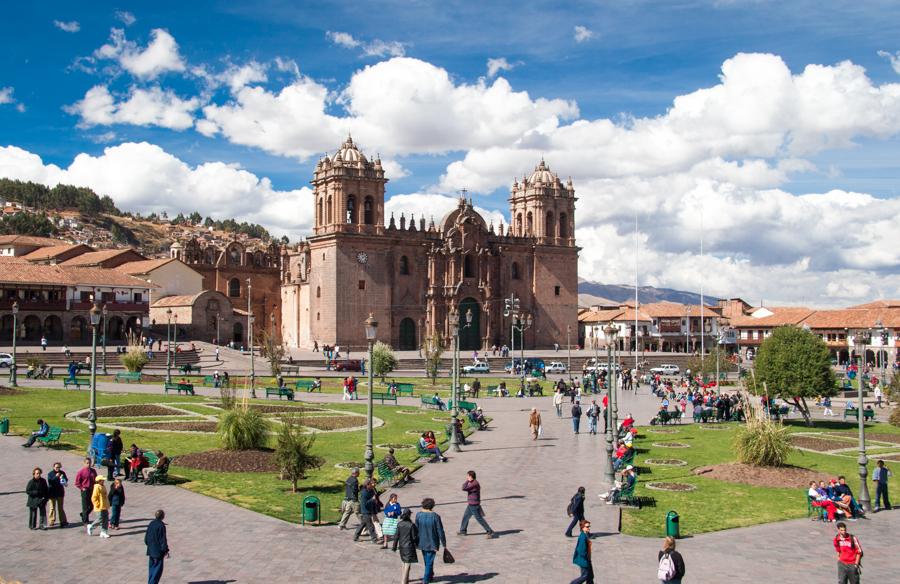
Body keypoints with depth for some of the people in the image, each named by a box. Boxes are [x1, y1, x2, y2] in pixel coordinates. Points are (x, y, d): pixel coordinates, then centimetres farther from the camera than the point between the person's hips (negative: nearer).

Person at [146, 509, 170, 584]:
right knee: (158, 568, 0)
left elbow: (146, 537, 11)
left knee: (152, 567, 18)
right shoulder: (161, 525, -19)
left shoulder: (151, 524, 3)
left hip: (151, 550, 8)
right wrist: (166, 551, -11)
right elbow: (163, 539, -17)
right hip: (158, 551, -8)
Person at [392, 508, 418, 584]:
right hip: (409, 546, -6)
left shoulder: (399, 524, -4)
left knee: (404, 563, 22)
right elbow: (414, 537, -12)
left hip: (401, 546, 6)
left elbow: (396, 536, -1)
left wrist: (395, 546, 9)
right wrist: (418, 544, 7)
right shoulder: (411, 525, -17)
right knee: (407, 564, 0)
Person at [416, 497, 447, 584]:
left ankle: (430, 575, 42)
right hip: (432, 543, -4)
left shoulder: (418, 515, -10)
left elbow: (416, 529, -2)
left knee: (427, 561, 23)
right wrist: (444, 543, -3)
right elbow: (440, 531, -14)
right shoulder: (435, 516, -19)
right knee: (429, 562, 6)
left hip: (422, 542, 4)